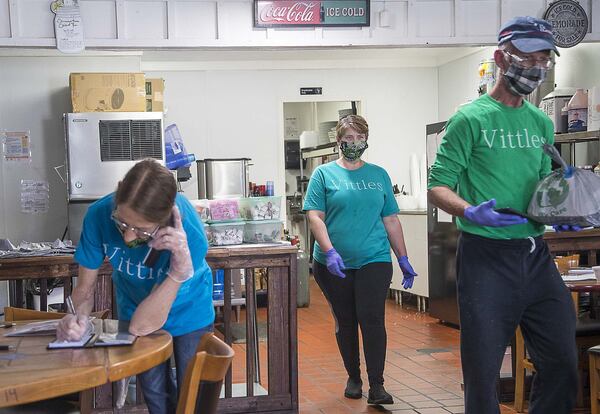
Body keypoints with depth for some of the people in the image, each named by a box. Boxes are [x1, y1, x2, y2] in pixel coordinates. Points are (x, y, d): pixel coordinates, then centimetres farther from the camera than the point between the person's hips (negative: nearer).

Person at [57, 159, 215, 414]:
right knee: (155, 392, 13)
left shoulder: (189, 234, -41)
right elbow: (85, 287, -17)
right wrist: (79, 317, -39)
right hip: (135, 304, 2)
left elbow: (142, 326, -39)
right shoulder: (99, 215, -34)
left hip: (187, 309, -2)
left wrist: (180, 271, -52)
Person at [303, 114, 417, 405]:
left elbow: (391, 220, 13)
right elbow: (315, 216, -5)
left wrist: (403, 259, 9)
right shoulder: (324, 174, 3)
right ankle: (353, 378, 25)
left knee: (372, 320, -9)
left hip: (374, 260, 1)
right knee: (345, 322, 10)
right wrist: (329, 251, -19)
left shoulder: (379, 175, 11)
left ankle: (376, 386, -3)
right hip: (334, 264, 0)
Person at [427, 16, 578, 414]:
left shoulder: (542, 123, 13)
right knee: (484, 369, 2)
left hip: (536, 255, 6)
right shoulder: (471, 118, -6)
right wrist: (470, 212, -27)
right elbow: (439, 185, -9)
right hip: (487, 256, -6)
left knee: (562, 362, 10)